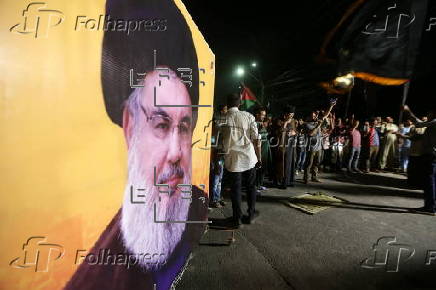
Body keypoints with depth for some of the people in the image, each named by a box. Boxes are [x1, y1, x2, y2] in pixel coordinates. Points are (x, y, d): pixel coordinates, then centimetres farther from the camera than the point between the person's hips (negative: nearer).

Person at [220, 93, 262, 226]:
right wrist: (259, 158, 3)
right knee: (251, 186, 19)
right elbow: (256, 138, -3)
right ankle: (251, 214, 32)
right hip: (249, 157, 1)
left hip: (233, 159, -1)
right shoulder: (248, 116, -1)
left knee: (235, 189, 10)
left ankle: (237, 219, 19)